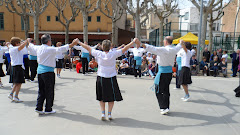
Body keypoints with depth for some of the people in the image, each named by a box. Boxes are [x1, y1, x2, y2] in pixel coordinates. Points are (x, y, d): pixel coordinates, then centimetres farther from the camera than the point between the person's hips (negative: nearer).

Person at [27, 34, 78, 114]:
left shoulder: (38, 48, 8)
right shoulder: (50, 49, -15)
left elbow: (32, 46, 29)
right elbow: (60, 49, -27)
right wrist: (71, 45, -29)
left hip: (40, 71, 8)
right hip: (48, 72, -8)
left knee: (41, 90, 15)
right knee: (49, 91, 3)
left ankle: (38, 108, 16)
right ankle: (48, 109, 11)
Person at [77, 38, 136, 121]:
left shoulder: (99, 54, -7)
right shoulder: (113, 54, -10)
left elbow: (88, 48, 4)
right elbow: (125, 48, -3)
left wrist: (79, 42, 17)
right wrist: (134, 41, 8)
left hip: (101, 78, 1)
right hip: (111, 78, -1)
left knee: (101, 97, 14)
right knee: (111, 97, 13)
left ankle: (103, 113, 7)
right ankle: (109, 114, 12)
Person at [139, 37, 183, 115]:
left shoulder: (163, 50, -16)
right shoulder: (174, 50, 6)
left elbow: (152, 49, -27)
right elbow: (178, 47, 30)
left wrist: (141, 44, -32)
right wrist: (181, 43, 53)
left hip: (163, 72, -8)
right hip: (170, 71, 8)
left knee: (158, 91, 2)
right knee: (166, 90, 17)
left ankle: (164, 108, -2)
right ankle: (166, 107, 25)